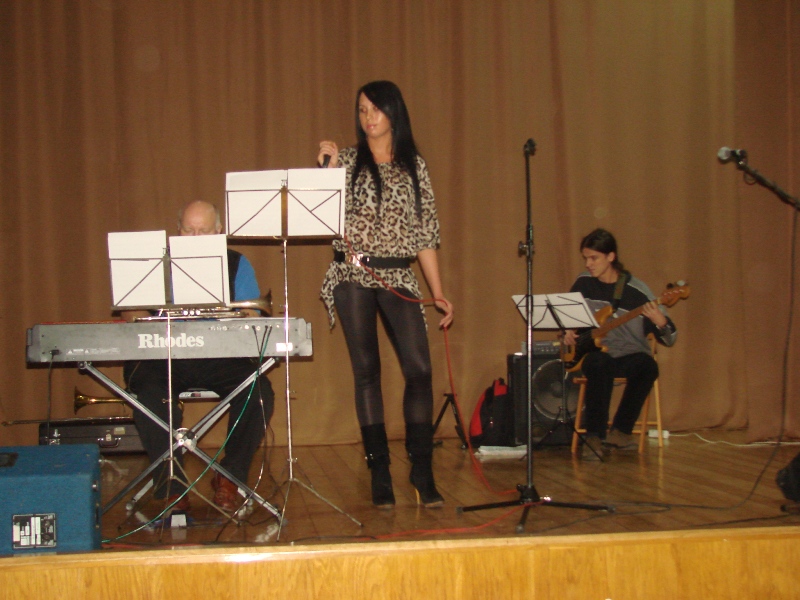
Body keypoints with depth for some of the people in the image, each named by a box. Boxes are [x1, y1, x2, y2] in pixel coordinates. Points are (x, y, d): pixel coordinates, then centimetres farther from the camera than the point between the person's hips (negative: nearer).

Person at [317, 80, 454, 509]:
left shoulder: (415, 166, 10)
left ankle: (422, 472, 1)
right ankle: (379, 475, 7)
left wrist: (438, 292, 7)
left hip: (399, 278, 1)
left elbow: (425, 234, 10)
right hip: (353, 277, -1)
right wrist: (328, 171, -16)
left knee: (419, 369, -9)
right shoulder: (347, 161, 6)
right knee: (366, 372, 0)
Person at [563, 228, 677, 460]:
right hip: (596, 353, 1)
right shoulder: (584, 283, 3)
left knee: (648, 366, -35)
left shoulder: (636, 291, -8)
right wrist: (568, 331, 0)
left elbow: (669, 339, -7)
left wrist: (660, 322, -29)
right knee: (599, 364, -36)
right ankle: (594, 436, -26)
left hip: (630, 355, -1)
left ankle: (620, 430, -17)